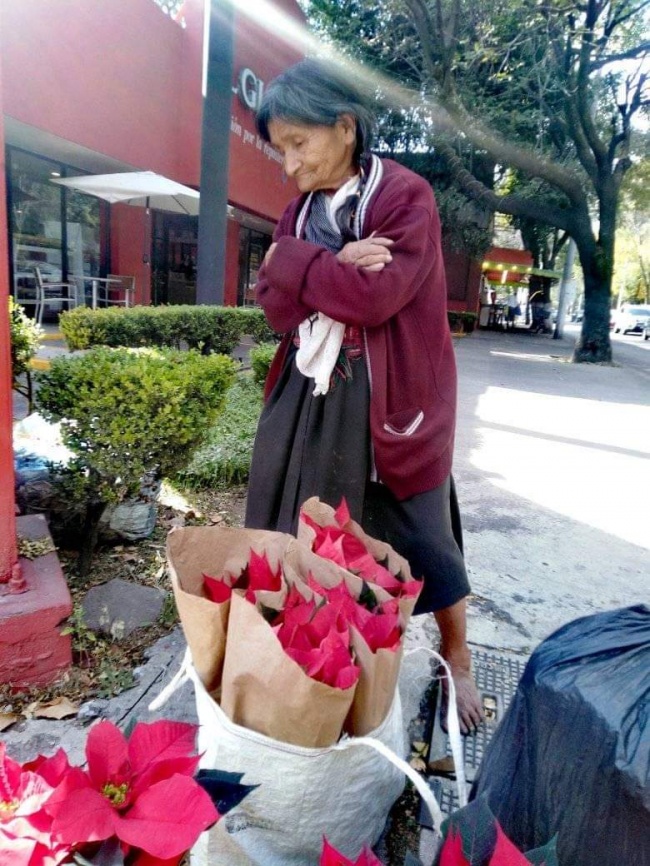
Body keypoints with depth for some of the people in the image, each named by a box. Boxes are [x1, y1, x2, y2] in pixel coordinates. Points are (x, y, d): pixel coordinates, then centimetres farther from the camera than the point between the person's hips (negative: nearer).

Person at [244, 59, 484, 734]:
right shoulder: (299, 208, 11)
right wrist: (336, 268, -16)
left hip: (385, 398, -5)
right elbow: (276, 306, 0)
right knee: (299, 535, 10)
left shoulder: (407, 197, -7)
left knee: (417, 532, 8)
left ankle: (457, 661, 31)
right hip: (309, 393, 6)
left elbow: (374, 297, -21)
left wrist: (293, 259, -9)